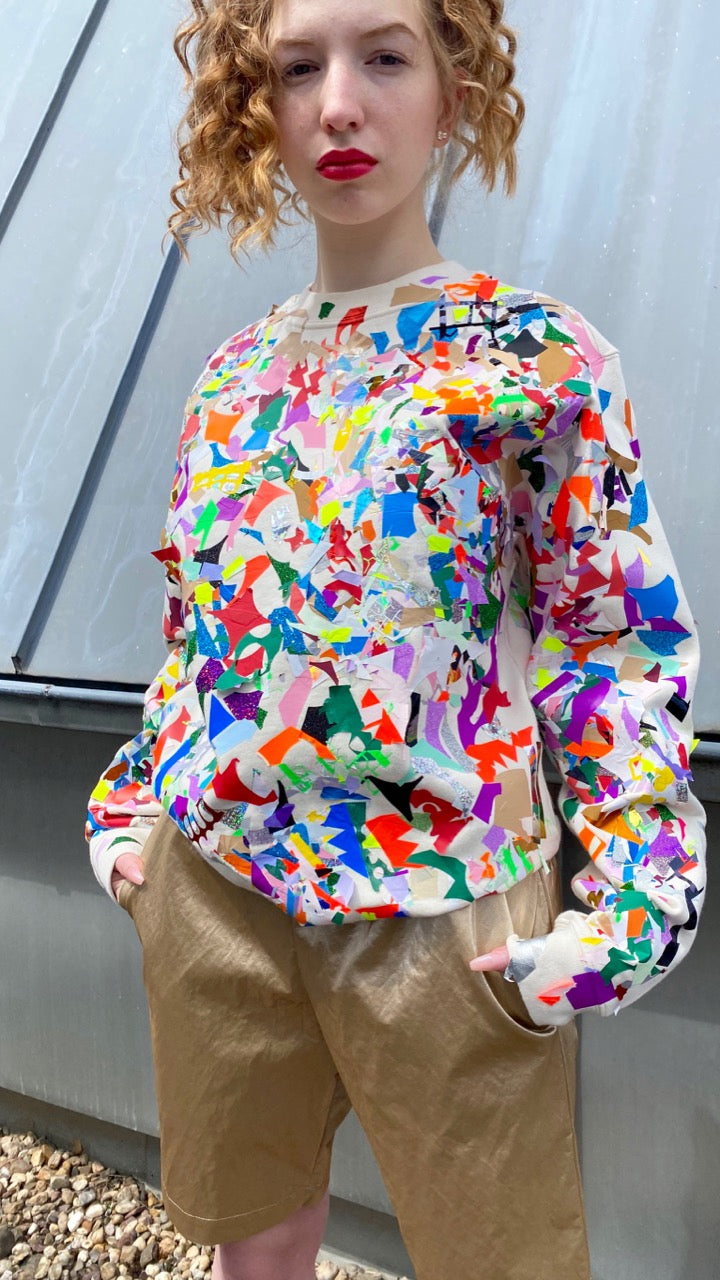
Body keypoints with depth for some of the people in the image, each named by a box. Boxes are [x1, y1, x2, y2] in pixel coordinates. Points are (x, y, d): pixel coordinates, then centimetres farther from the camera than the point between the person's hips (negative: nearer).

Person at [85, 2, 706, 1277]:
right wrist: (132, 801, 14)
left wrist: (623, 905, -13)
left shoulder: (535, 356, -5)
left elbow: (624, 644, -7)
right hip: (209, 887, 5)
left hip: (445, 913, -4)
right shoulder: (233, 373, 9)